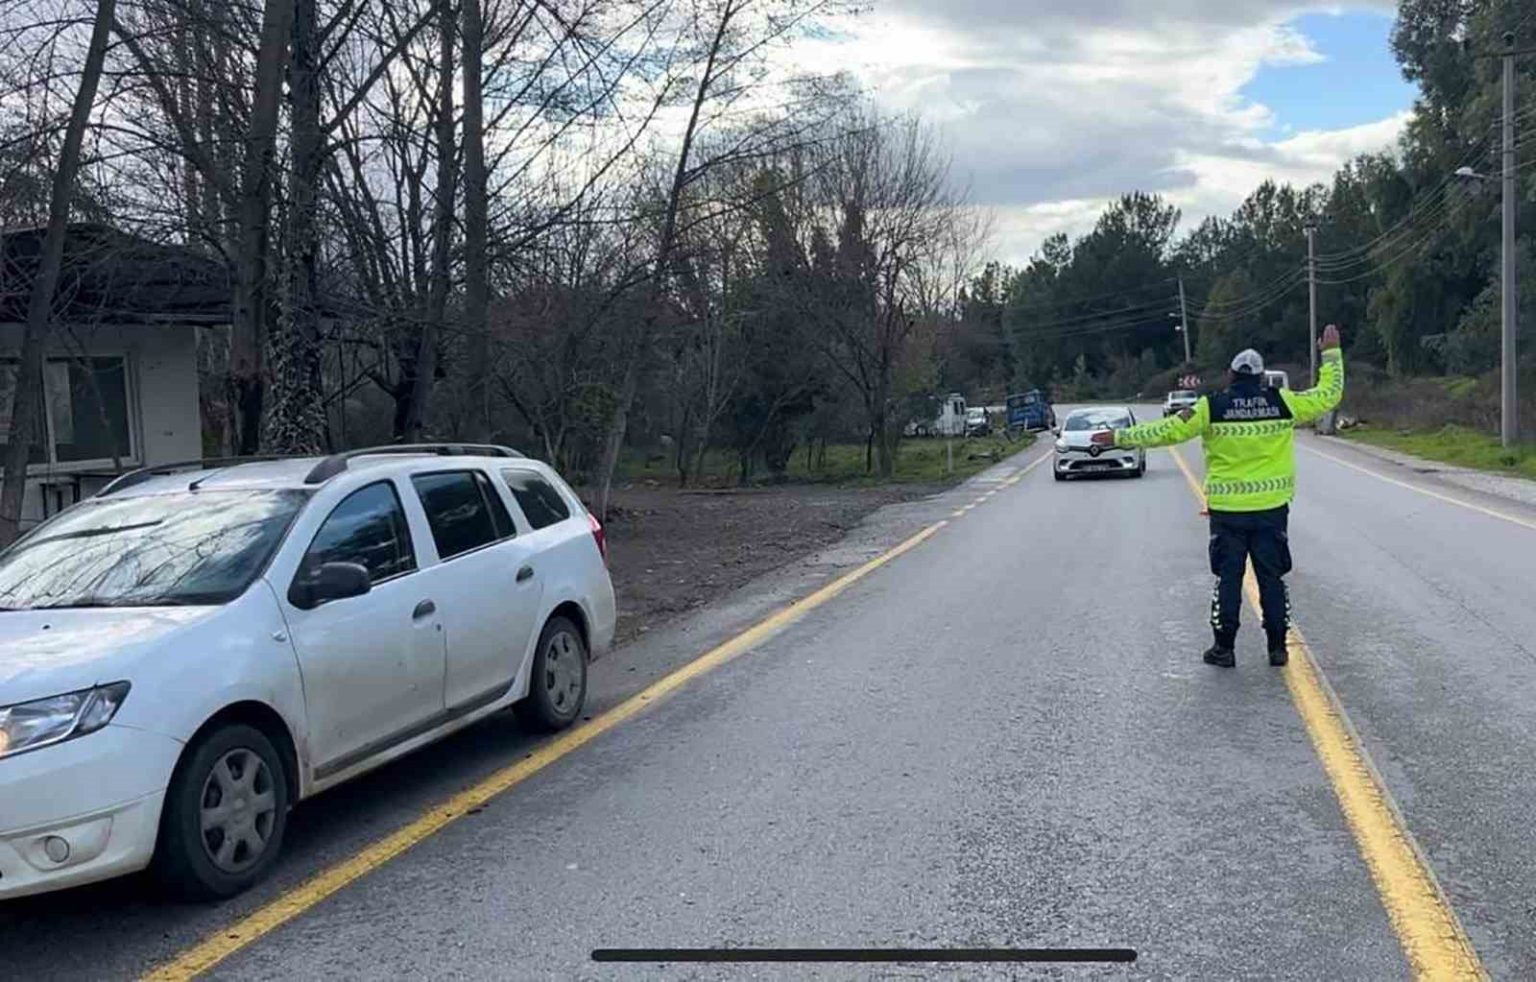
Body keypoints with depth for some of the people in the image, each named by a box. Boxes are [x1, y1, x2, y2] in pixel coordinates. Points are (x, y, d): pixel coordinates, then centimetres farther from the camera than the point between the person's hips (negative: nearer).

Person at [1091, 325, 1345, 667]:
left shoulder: (1211, 407, -7)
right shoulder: (1282, 403, -1)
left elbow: (1167, 431, -7)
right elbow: (1328, 396, 10)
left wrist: (1119, 437, 0)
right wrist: (1331, 353, 22)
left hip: (1227, 510, -1)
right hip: (1271, 508, 2)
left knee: (1228, 578, 6)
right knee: (1272, 578, 9)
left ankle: (1224, 648, 9)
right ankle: (1277, 647, 13)